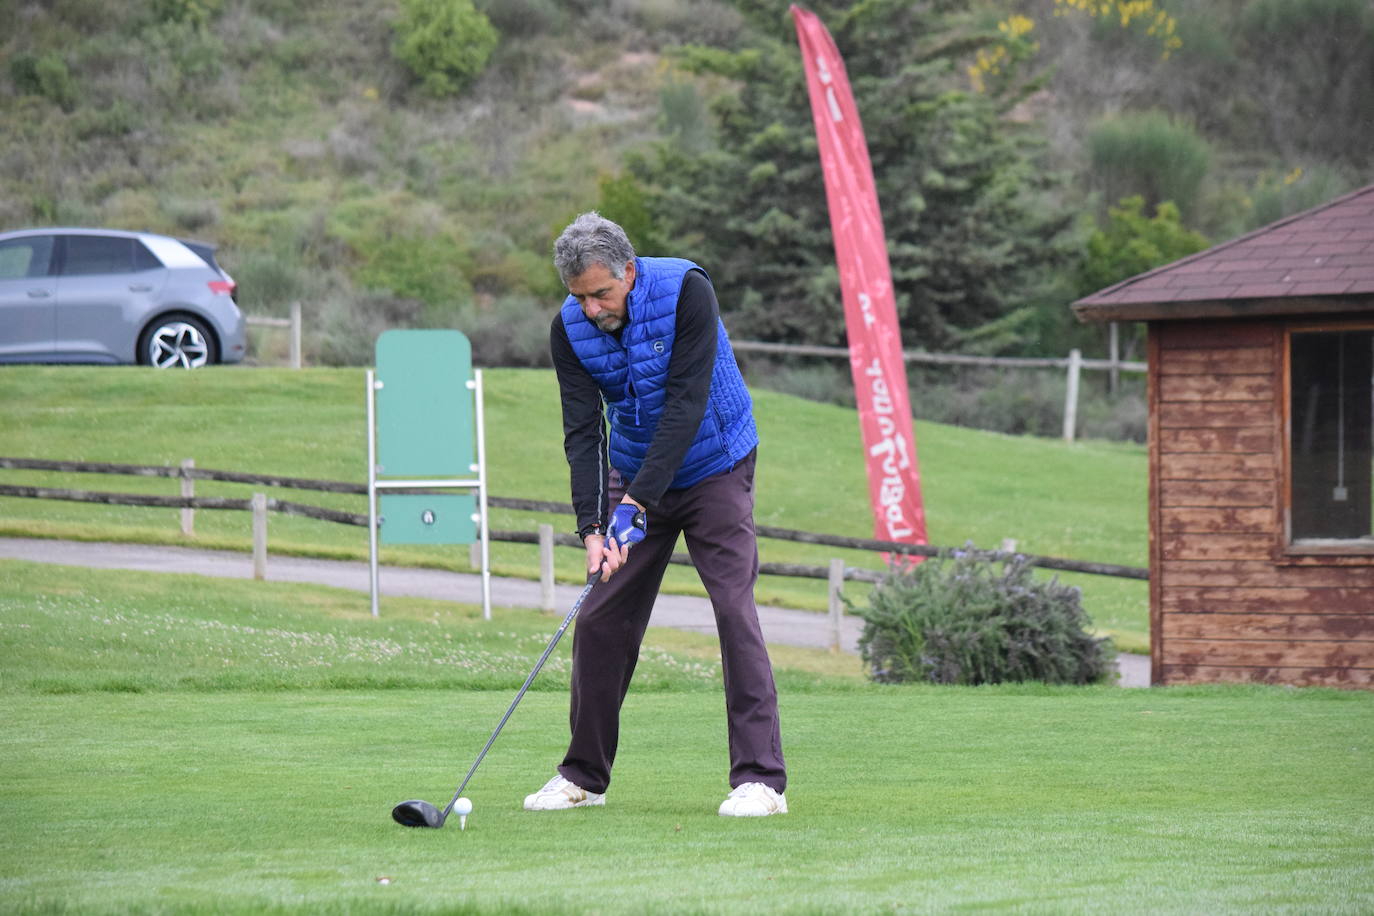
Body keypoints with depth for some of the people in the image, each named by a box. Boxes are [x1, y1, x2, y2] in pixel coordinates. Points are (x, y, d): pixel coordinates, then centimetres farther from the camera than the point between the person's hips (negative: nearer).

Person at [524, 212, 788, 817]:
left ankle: (761, 778, -15)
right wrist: (592, 526, -27)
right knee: (602, 618, 1)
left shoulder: (686, 291, -25)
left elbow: (686, 407, -28)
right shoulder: (570, 328, -12)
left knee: (734, 608, -15)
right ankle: (584, 776, 13)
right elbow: (582, 432, -14)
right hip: (634, 473, 4)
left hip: (713, 467, -4)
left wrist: (637, 505, -32)